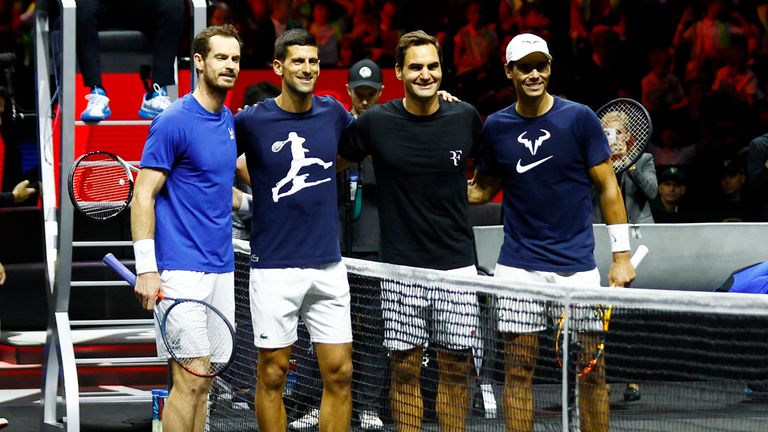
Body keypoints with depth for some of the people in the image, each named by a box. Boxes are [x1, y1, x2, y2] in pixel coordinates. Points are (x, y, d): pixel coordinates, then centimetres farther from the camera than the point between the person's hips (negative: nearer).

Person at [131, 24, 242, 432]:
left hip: (221, 268, 8)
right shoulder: (174, 121, -11)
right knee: (190, 380, -11)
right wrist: (146, 269, -18)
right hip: (183, 271, -8)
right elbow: (143, 196, -13)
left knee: (202, 381, 10)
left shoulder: (229, 121, 13)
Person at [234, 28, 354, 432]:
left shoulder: (333, 113, 4)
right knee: (272, 374, 2)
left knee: (339, 373, 2)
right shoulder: (251, 120, -7)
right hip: (275, 268, -4)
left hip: (328, 265, 4)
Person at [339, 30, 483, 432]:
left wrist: (478, 189, 11)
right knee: (405, 369, 3)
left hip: (456, 264, 1)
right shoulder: (375, 122, -4)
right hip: (401, 266, -1)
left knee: (456, 368, 4)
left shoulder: (465, 117, 0)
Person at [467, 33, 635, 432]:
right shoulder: (496, 127, 4)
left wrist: (621, 255, -5)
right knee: (518, 369, 2)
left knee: (592, 370, 0)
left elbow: (608, 186, -1)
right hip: (519, 268, 2)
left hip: (576, 265, -2)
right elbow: (483, 188, 16)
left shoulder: (579, 118, -3)